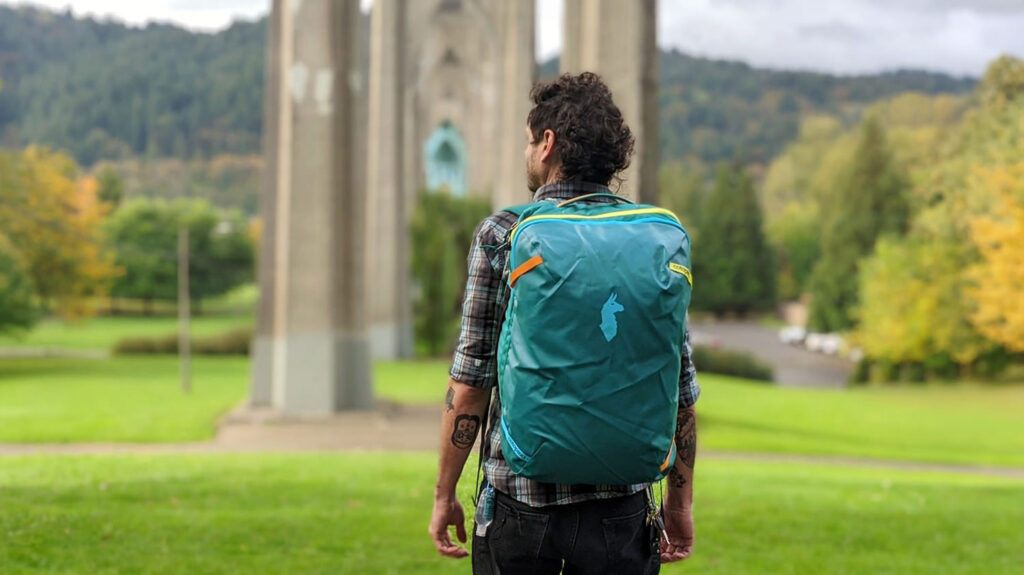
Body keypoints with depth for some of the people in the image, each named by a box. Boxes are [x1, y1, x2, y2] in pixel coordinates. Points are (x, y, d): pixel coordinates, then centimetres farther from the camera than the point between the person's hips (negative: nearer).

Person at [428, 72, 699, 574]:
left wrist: (445, 493, 3)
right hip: (620, 506, 2)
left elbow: (470, 383, -7)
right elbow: (680, 388, 4)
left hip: (519, 500, -2)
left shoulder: (501, 235, -5)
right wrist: (680, 498, 14)